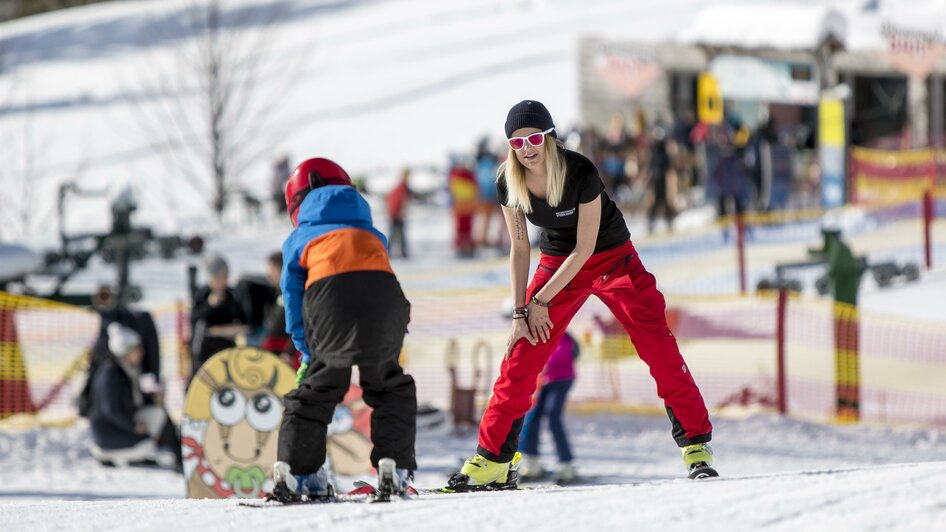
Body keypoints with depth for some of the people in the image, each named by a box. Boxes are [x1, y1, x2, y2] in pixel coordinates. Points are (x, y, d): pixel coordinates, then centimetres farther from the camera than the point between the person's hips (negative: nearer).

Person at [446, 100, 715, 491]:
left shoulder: (580, 173, -29)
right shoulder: (508, 184, -15)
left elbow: (585, 247, -23)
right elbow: (519, 248, -4)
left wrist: (540, 301, -20)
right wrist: (519, 313, -7)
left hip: (612, 259, -4)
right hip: (557, 263, 4)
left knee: (659, 348, -14)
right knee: (521, 359, -6)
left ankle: (695, 445, -3)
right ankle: (493, 461, 1)